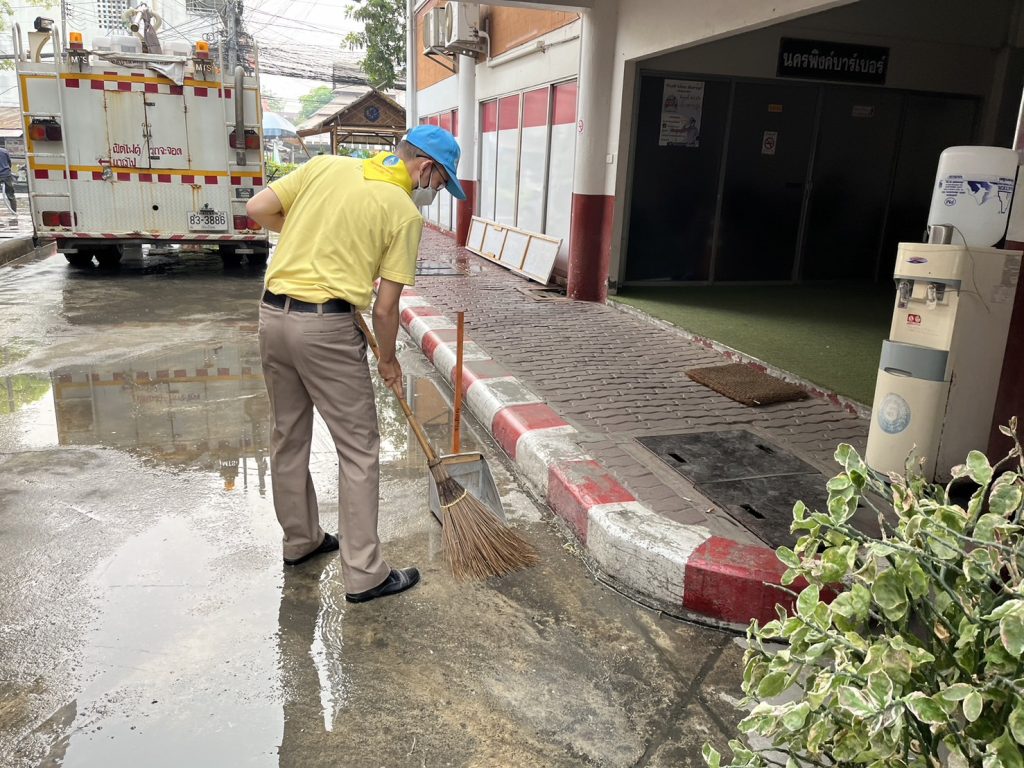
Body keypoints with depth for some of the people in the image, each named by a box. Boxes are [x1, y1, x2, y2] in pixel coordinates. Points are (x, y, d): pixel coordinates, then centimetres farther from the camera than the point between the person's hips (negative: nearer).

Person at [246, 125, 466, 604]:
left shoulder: (326, 165, 9)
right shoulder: (405, 213, -4)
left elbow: (257, 210, 6)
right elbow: (385, 308, -4)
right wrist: (388, 360, 11)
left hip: (272, 315, 7)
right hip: (325, 326, -6)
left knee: (289, 437, 19)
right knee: (358, 450, 3)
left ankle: (300, 541, 36)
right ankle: (364, 574, 8)